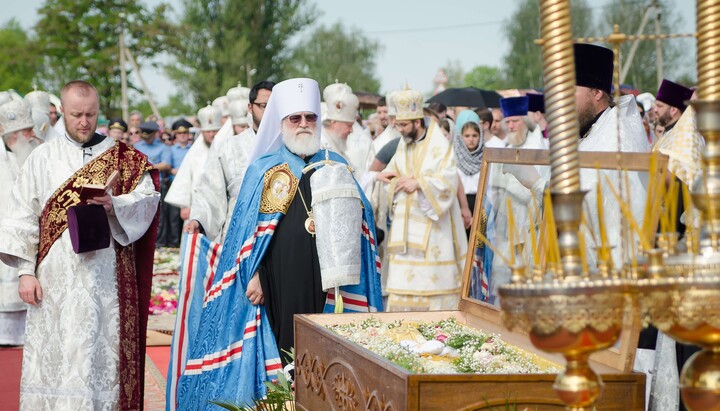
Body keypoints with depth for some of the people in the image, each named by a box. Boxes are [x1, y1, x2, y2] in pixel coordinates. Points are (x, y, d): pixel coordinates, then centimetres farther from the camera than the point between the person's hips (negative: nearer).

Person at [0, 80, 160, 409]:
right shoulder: (42, 158, 9)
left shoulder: (123, 157, 9)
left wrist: (114, 205, -19)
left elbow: (148, 199, 1)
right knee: (54, 357, -2)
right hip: (55, 280, 1)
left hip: (106, 278, 0)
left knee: (103, 355, -3)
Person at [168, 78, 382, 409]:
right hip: (279, 282, -2)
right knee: (283, 349, -3)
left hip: (326, 282, 2)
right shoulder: (264, 169, 6)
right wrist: (253, 274, -9)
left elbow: (357, 221, 10)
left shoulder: (335, 166, 13)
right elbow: (248, 227, 1)